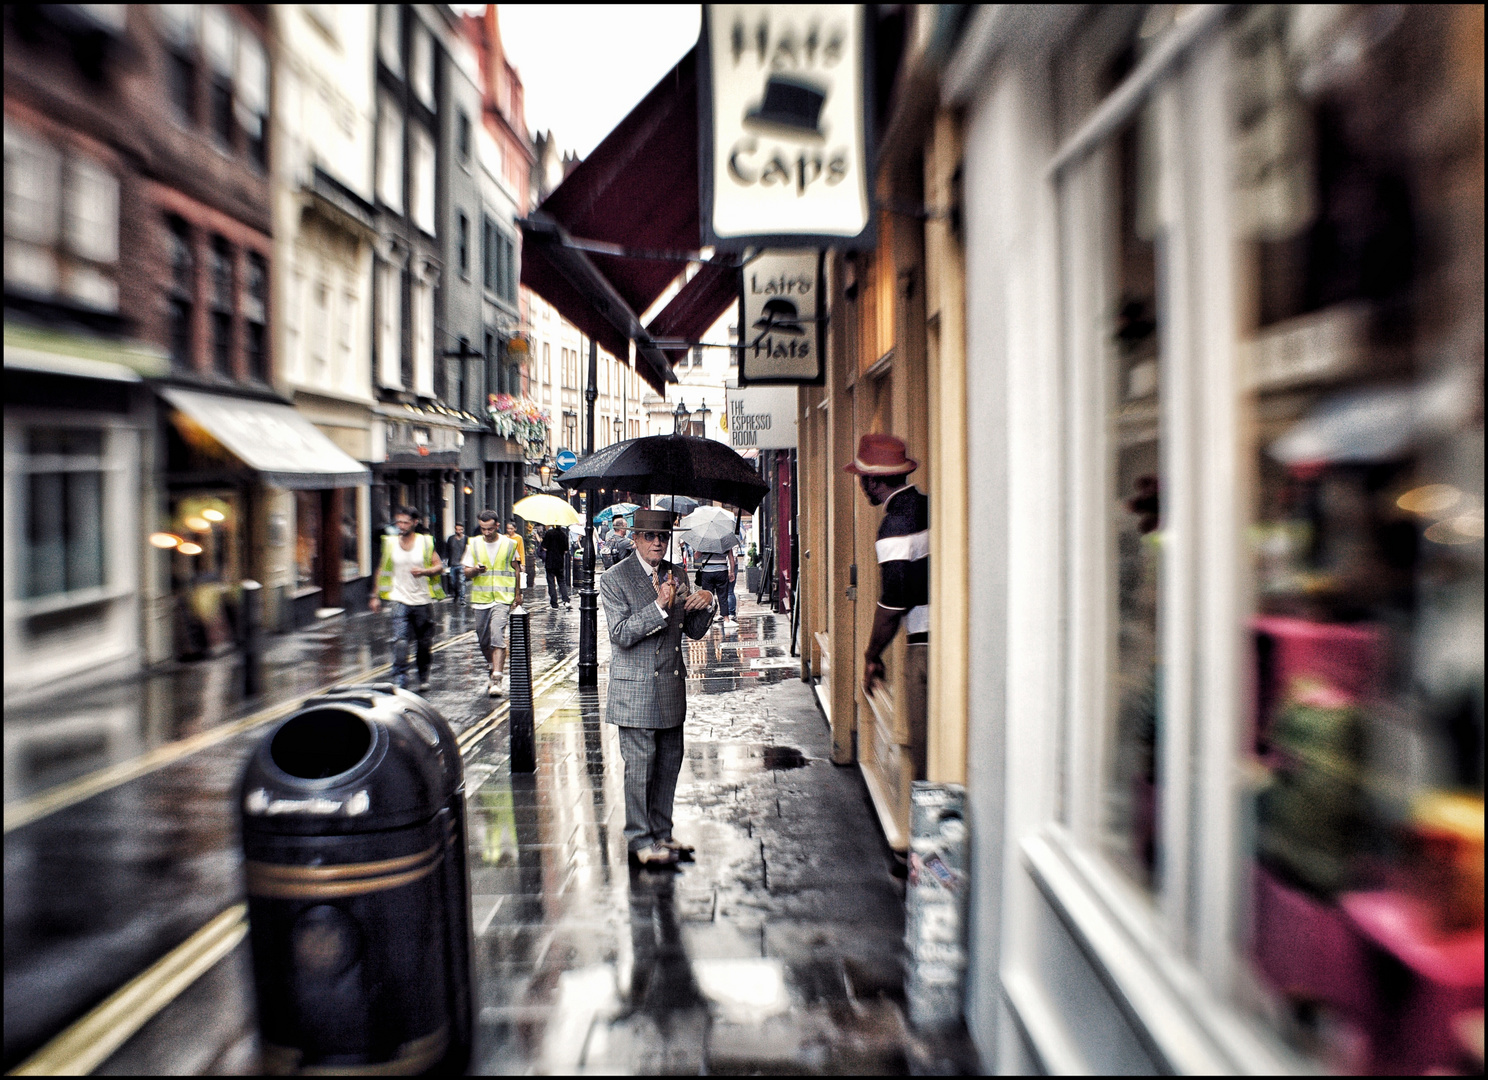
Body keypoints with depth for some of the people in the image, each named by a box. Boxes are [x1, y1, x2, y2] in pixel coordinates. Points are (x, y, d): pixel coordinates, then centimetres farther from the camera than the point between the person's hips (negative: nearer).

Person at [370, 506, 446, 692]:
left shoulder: (425, 541, 1)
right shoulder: (390, 542, 5)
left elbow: (439, 566, 2)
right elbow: (382, 570, 14)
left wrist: (424, 571, -19)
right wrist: (376, 596, 11)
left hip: (423, 600, 0)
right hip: (400, 600, 0)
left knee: (425, 643, 9)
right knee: (400, 642, -15)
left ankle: (423, 678, 29)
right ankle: (400, 682, -11)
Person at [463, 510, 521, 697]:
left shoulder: (509, 544, 3)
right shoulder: (473, 544, 5)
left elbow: (516, 569, 14)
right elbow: (465, 570, 6)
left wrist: (518, 593, 15)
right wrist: (475, 570, -17)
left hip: (503, 598, -3)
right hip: (480, 598, 3)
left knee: (497, 637, -16)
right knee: (483, 640, 10)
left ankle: (497, 679, -18)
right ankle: (494, 669, 33)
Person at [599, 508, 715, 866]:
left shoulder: (677, 575, 10)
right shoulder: (615, 579, -6)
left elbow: (695, 631, 12)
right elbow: (621, 634, -16)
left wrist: (706, 603, -7)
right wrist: (659, 606, -23)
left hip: (672, 688, 6)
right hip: (636, 689, -6)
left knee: (669, 761, 12)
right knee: (640, 764, -1)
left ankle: (662, 833, 27)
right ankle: (639, 838, 14)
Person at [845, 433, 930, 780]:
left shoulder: (896, 524, -14)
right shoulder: (932, 505, 10)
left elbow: (893, 604, -15)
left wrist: (872, 656, -3)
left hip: (926, 646, -8)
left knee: (925, 750, 2)